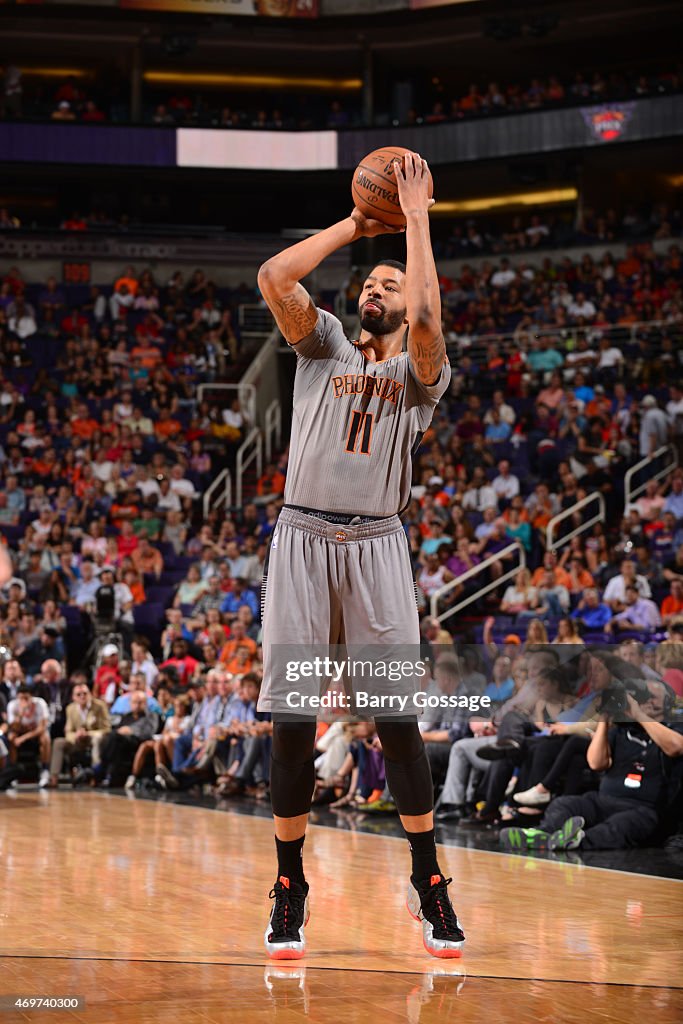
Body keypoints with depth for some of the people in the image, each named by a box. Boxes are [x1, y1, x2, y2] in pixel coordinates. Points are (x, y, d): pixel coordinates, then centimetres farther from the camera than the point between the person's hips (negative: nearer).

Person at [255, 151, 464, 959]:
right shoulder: (323, 347, 12)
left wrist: (416, 218, -10)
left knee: (397, 718, -3)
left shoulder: (419, 373, 7)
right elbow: (273, 277, -5)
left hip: (376, 545, -1)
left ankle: (428, 886, 7)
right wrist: (355, 226, 2)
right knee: (293, 719, -1)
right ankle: (290, 887, 8)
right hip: (303, 537, 1)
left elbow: (426, 317, -16)